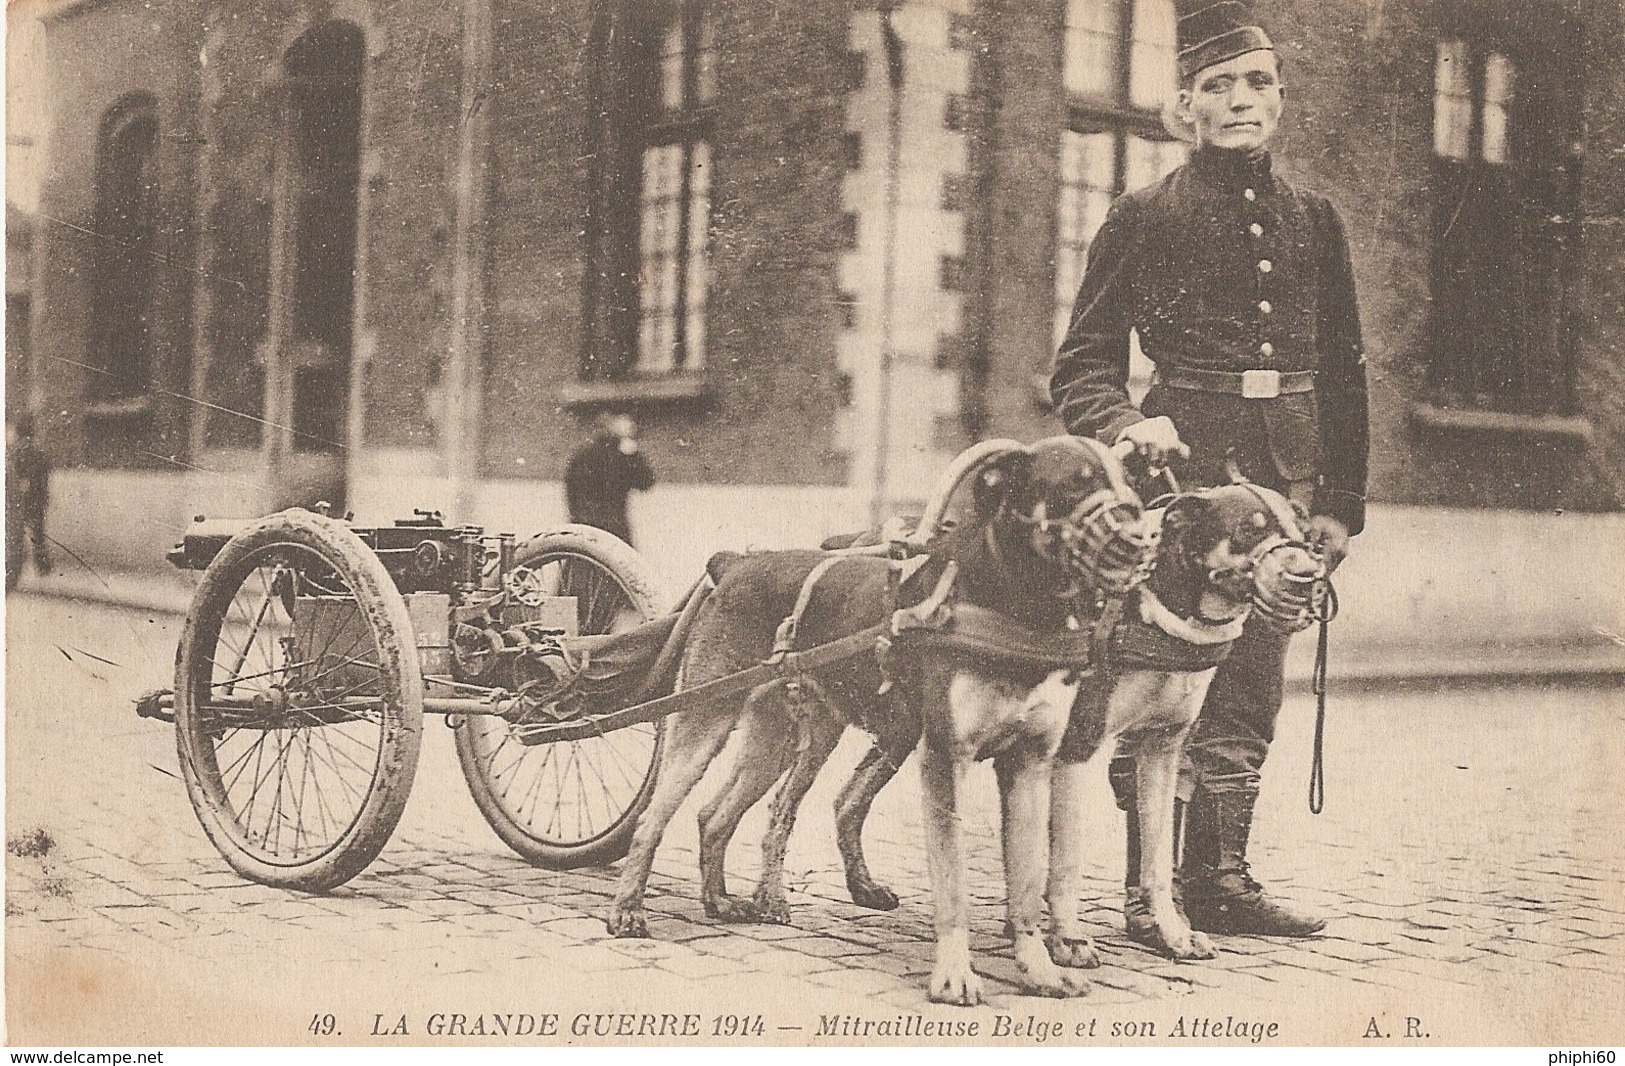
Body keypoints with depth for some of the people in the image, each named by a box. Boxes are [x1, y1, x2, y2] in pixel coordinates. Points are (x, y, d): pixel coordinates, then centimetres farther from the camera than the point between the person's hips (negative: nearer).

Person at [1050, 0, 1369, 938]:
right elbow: (1084, 363, 3)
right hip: (1179, 472, -4)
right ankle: (1149, 888, 4)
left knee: (1248, 694, 8)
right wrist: (1125, 424, -17)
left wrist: (1341, 503, 9)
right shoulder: (1145, 217, 2)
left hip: (1284, 479, 4)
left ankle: (1222, 880, 17)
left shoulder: (1315, 219, 13)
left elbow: (1345, 370, 15)